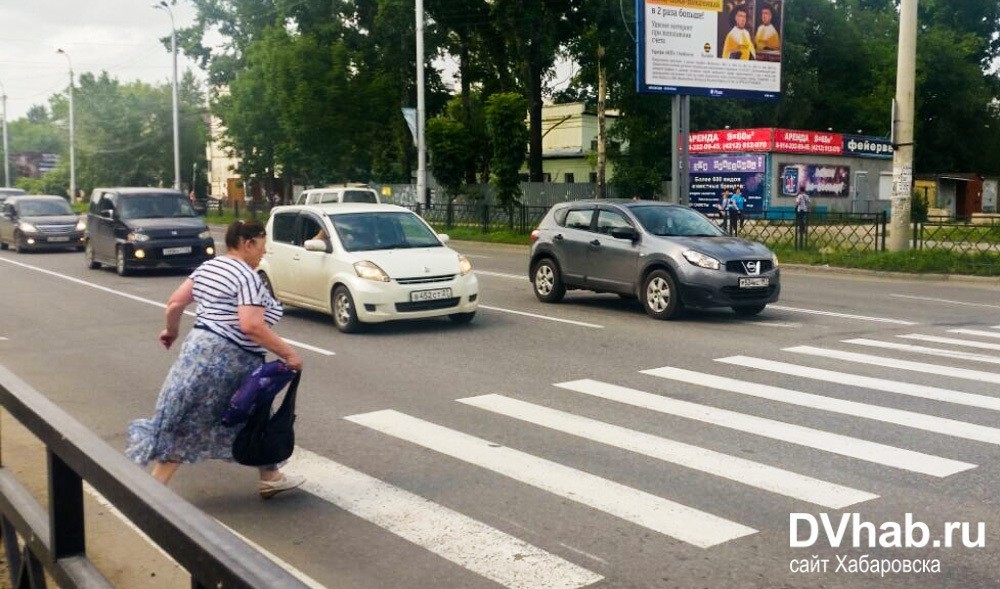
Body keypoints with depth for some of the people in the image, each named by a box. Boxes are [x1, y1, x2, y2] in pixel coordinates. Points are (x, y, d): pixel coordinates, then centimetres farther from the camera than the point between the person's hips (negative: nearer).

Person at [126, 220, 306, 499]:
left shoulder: (208, 267, 11)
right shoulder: (248, 277, -15)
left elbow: (175, 302, 13)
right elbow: (251, 326, -24)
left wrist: (171, 330, 30)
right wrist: (287, 353, -20)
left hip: (200, 348, 9)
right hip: (228, 359, -9)